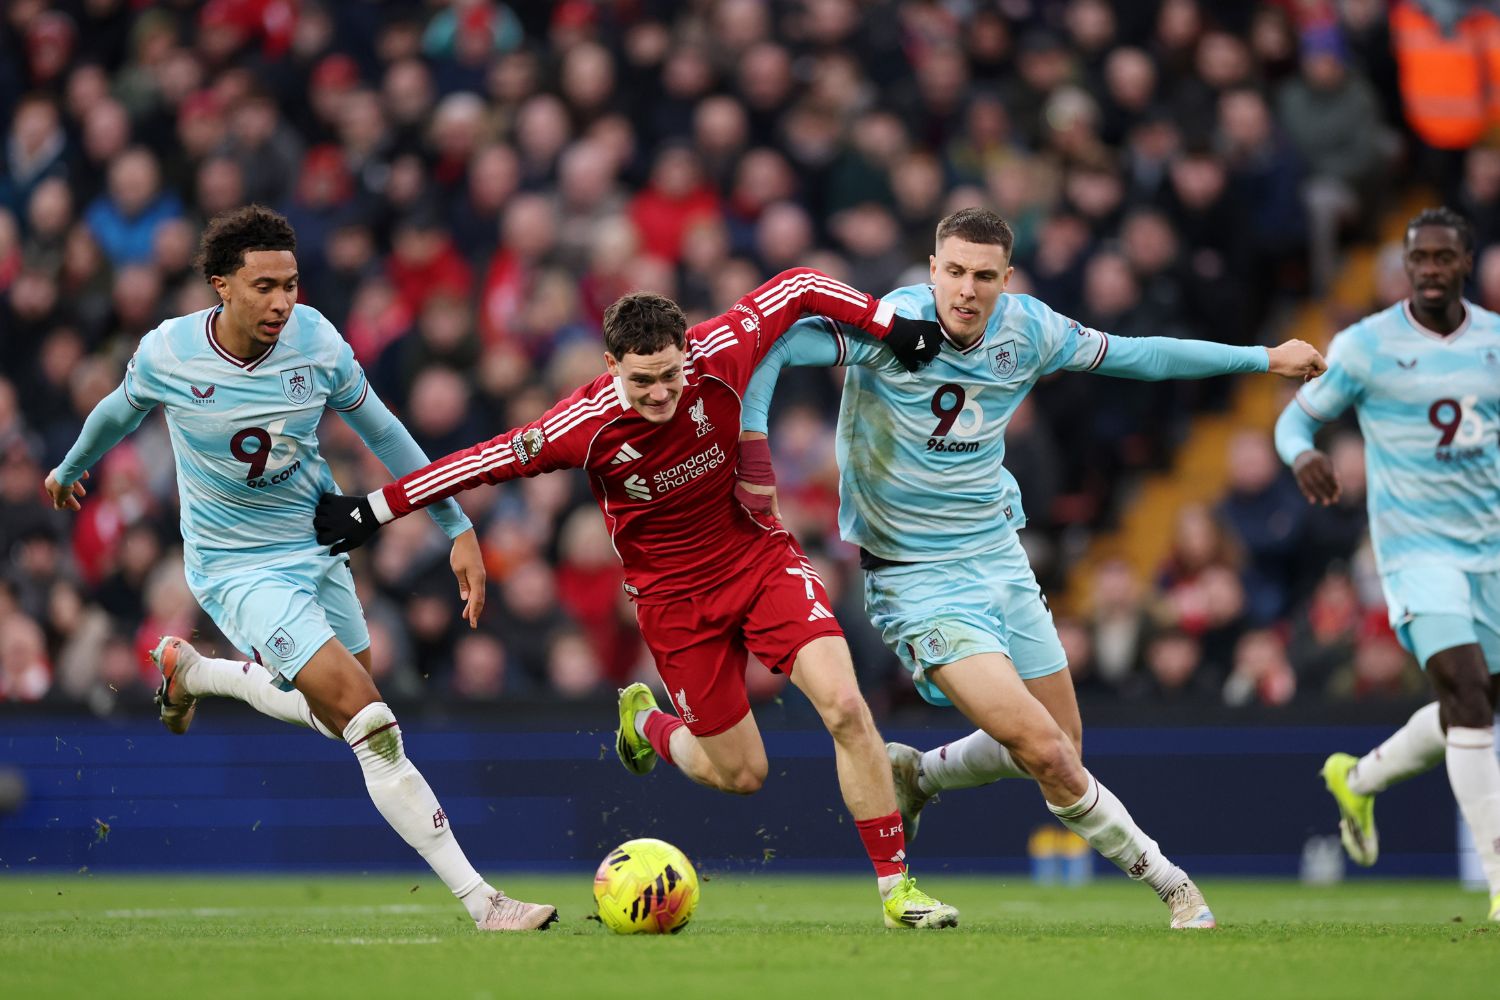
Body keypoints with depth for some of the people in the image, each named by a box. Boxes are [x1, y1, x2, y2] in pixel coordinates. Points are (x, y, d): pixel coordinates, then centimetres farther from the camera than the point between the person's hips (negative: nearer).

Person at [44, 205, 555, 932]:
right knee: (367, 721, -19)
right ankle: (479, 900, -18)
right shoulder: (166, 355, -17)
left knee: (334, 713, 20)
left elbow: (381, 432, 2)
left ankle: (190, 670, 44)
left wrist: (458, 529, 1)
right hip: (237, 568, -5)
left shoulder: (316, 342, -12)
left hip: (317, 546, 5)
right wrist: (69, 470, 25)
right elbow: (120, 412, 6)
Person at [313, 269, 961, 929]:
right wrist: (374, 511, -7)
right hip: (673, 596, -1)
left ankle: (896, 888, -8)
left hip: (761, 557, 2)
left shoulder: (717, 355, -19)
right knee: (739, 774, 2)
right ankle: (647, 722, 38)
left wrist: (887, 324, -9)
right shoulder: (585, 426, -22)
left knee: (845, 707, -18)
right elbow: (485, 462, -11)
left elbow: (798, 287, -4)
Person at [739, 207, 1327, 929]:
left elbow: (1136, 355, 12)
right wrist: (754, 456, -30)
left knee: (1059, 750, 10)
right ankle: (1170, 884, 0)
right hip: (918, 578, -6)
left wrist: (1263, 358, 16)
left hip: (1001, 562, 6)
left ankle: (912, 775, 36)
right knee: (1046, 752, -17)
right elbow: (767, 346, -24)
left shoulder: (1028, 329, -3)